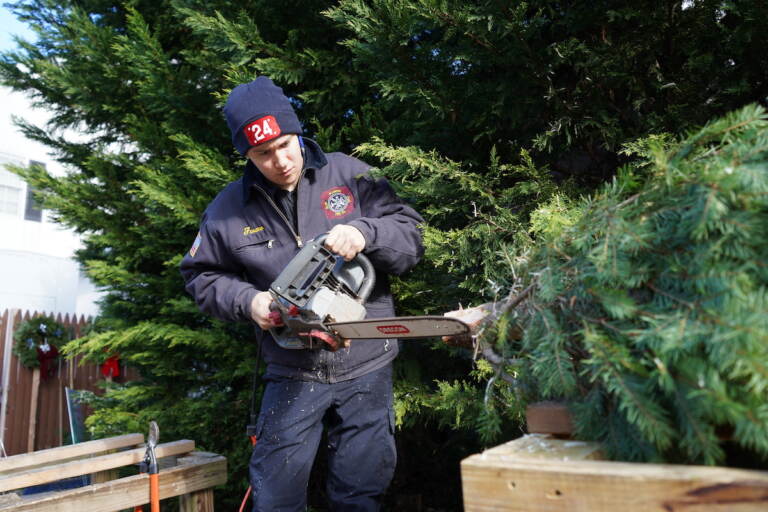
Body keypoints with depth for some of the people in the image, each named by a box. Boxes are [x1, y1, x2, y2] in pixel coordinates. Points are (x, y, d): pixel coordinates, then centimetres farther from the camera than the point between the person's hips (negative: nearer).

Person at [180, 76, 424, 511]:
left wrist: (363, 231, -25)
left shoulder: (349, 175, -4)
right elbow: (203, 276, 10)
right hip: (293, 375, 1)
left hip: (366, 367, 0)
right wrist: (247, 300, -9)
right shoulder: (228, 210, 0)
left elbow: (411, 234, -6)